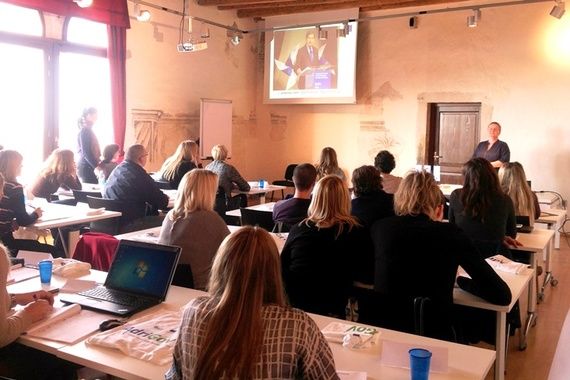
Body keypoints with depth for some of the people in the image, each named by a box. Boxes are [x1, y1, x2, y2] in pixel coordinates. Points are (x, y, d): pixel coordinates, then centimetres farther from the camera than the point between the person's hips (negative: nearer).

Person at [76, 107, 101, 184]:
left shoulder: (88, 130, 16)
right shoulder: (84, 131, -13)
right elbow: (85, 153, -20)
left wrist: (97, 165, 20)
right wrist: (97, 167, -22)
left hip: (90, 167, 9)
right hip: (87, 167, -9)